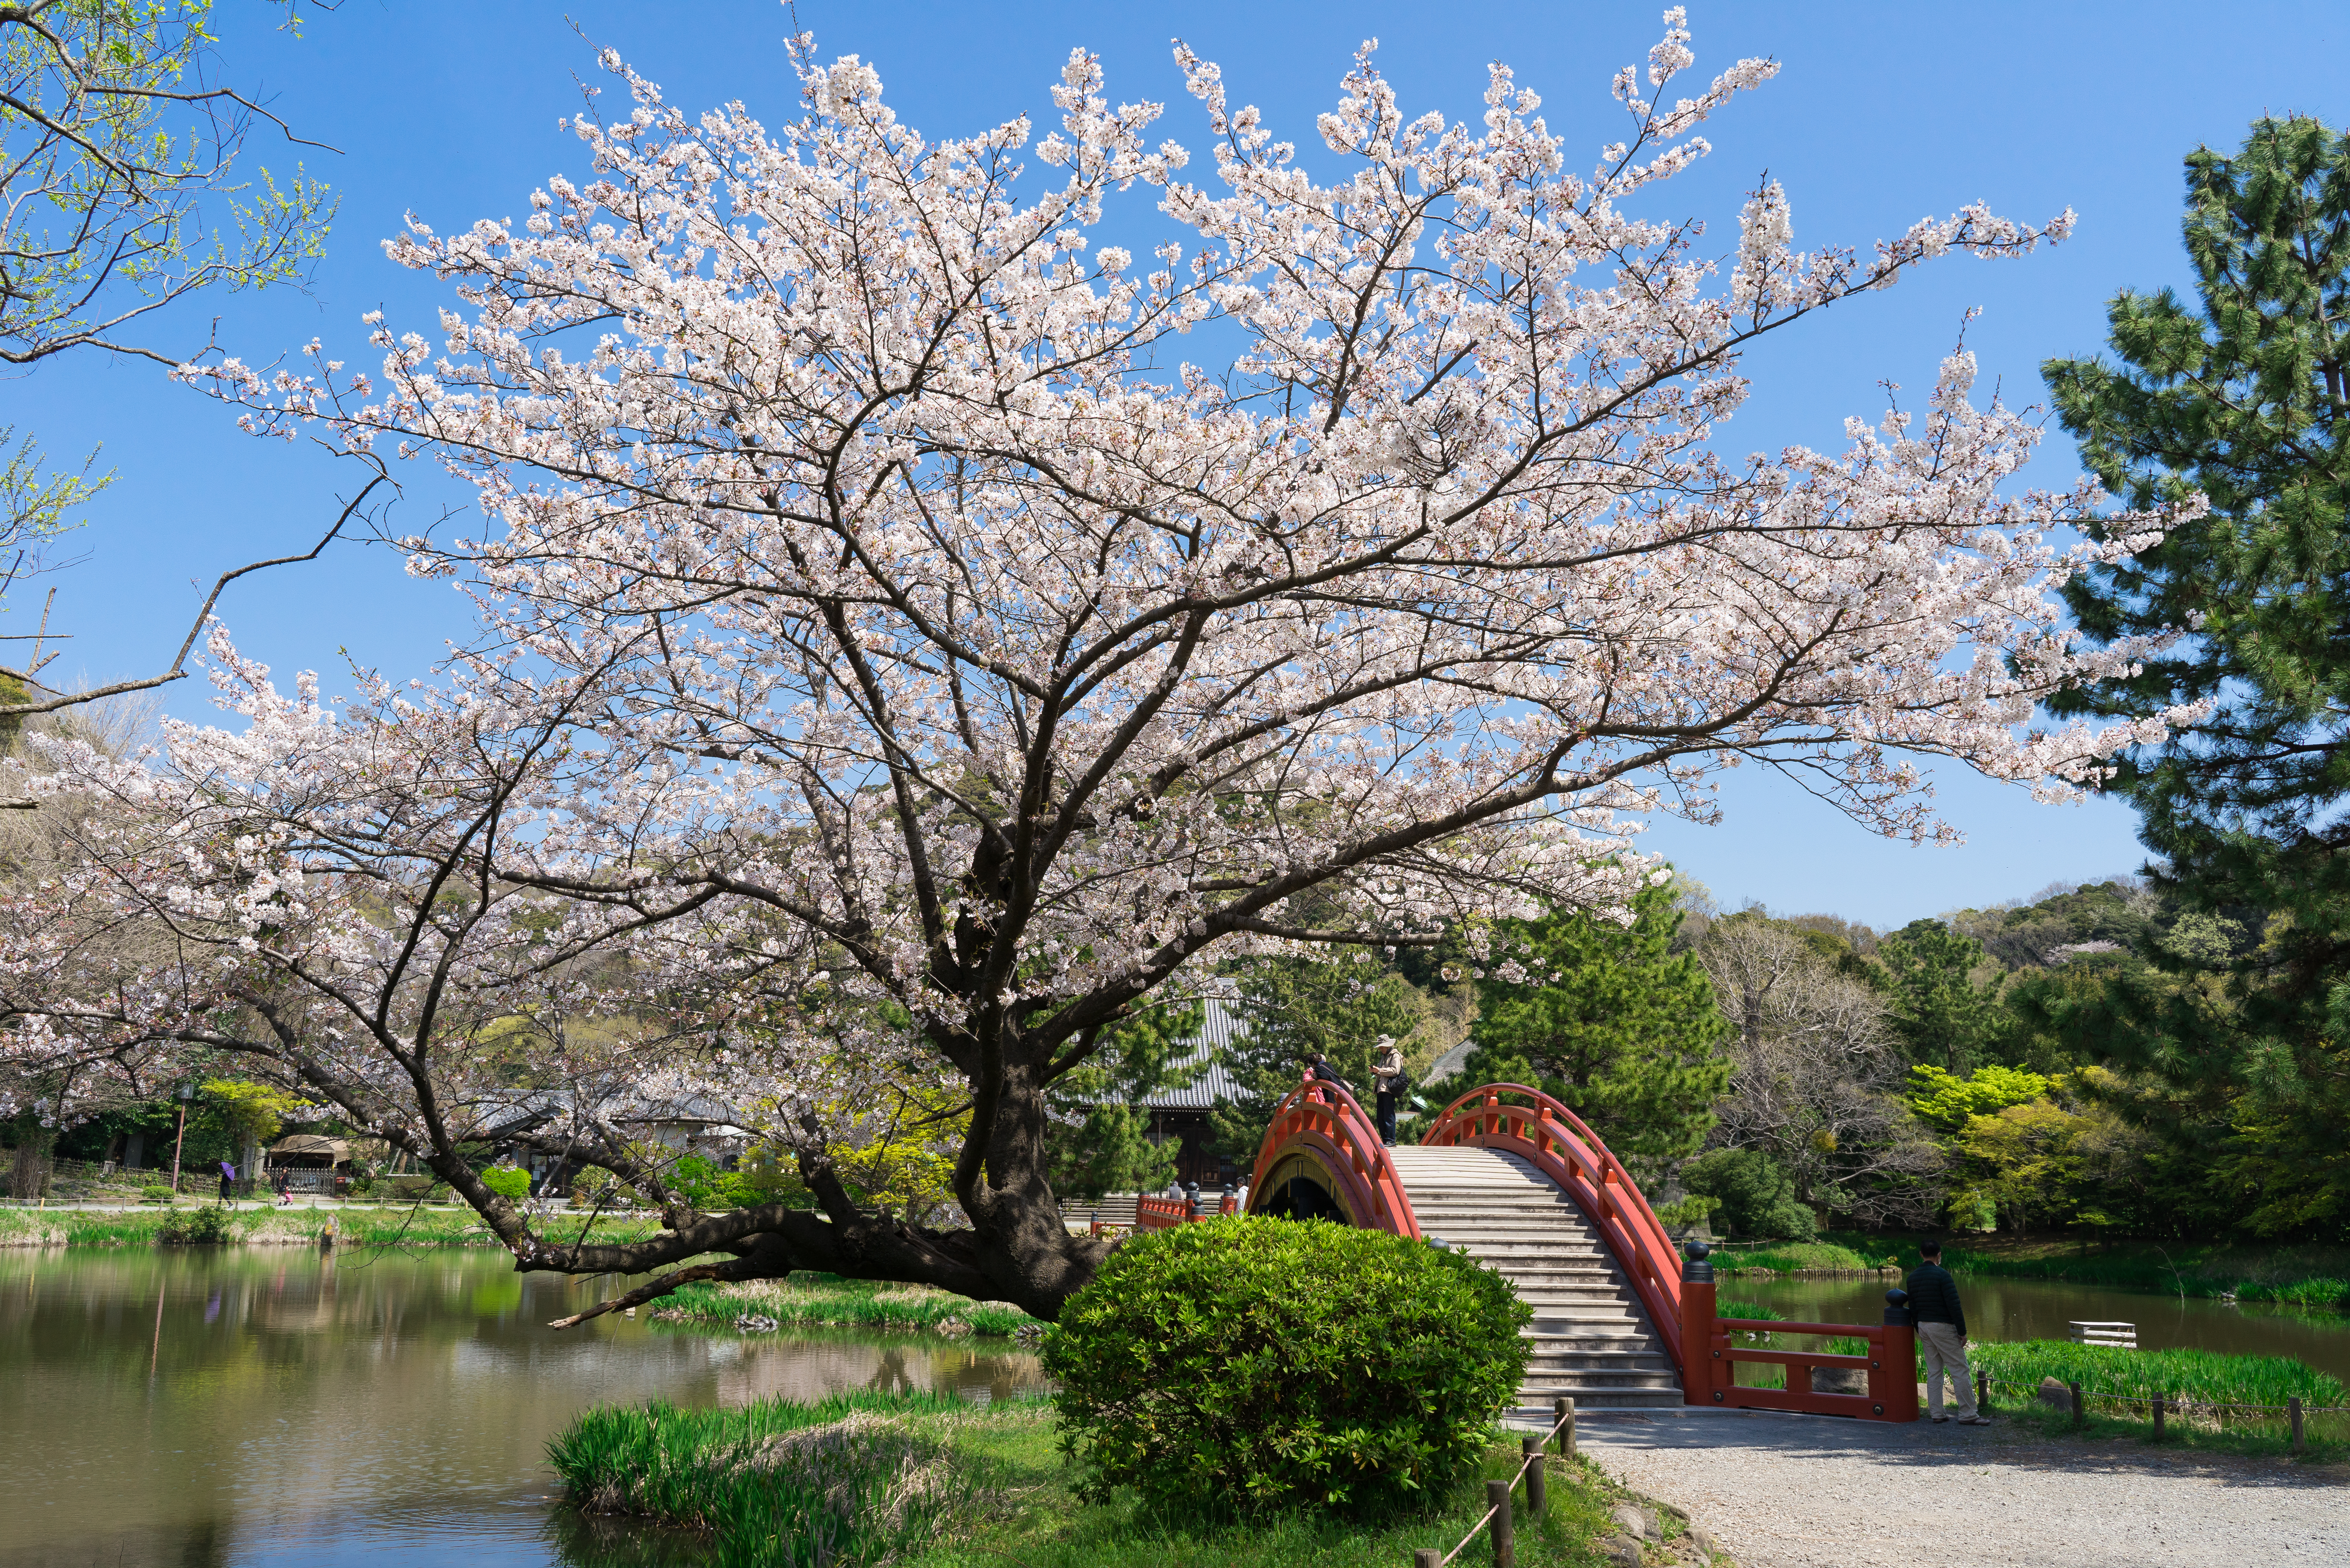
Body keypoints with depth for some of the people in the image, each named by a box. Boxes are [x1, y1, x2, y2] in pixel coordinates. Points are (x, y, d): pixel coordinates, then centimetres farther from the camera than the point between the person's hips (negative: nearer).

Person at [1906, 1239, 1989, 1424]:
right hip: (1943, 1327, -7)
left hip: (1924, 1326, 7)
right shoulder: (1942, 1274, -14)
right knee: (1960, 1371, -2)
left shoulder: (1913, 1277, 8)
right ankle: (1968, 1415, -2)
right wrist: (1962, 1332, -10)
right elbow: (1954, 1305, -16)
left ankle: (1936, 1413, 11)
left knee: (1934, 1372, 11)